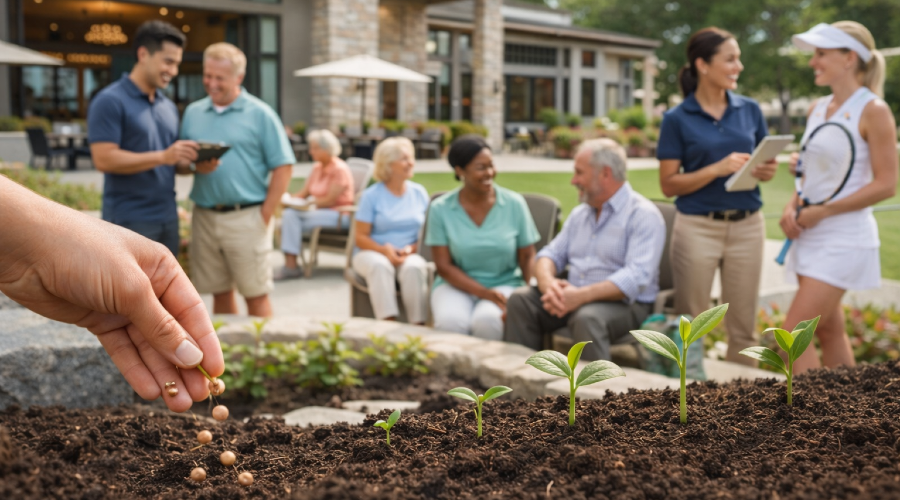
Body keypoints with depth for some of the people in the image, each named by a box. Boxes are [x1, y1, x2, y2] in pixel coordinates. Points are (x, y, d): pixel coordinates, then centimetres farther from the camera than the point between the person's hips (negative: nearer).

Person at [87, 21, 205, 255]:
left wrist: (195, 163, -1)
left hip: (168, 218, 7)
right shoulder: (110, 101, -8)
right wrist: (163, 156, -24)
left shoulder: (169, 106, 15)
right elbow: (104, 159, -18)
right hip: (129, 221, -7)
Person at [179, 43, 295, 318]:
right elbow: (180, 165, 16)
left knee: (256, 295, 1)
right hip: (204, 217, 4)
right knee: (220, 294, 12)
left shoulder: (260, 114, -2)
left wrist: (265, 216, -9)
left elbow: (282, 168, -5)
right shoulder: (193, 112, 12)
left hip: (246, 217, -4)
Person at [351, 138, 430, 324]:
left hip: (409, 255, 2)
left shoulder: (419, 193, 9)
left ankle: (419, 327, -34)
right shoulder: (371, 195, 1)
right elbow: (360, 238, -1)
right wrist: (384, 249, -18)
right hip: (372, 253, -1)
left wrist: (411, 249, -13)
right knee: (380, 265, -37)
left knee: (414, 268, -34)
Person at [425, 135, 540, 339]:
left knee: (486, 320, -34)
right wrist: (485, 293, -16)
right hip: (457, 285, 0)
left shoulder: (514, 204, 0)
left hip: (505, 283, 0)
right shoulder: (440, 209, -2)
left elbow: (527, 257, 3)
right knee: (451, 321, -34)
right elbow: (444, 266, -4)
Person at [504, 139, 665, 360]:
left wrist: (582, 295, -30)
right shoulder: (580, 213, 19)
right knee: (520, 299, -15)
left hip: (623, 303, -7)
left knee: (587, 318, -37)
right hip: (573, 296, 7)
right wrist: (547, 282, -13)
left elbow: (636, 277, -20)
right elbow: (551, 253, 13)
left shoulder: (644, 215, -7)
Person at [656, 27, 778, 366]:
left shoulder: (750, 110, 7)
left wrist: (767, 170, -8)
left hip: (747, 226, 3)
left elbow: (765, 164, 15)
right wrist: (718, 169, -18)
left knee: (743, 327, 8)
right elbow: (669, 184, -6)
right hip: (698, 227, -3)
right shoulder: (677, 119, -4)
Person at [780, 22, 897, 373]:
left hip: (845, 237, -7)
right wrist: (792, 207, -1)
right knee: (829, 330, 14)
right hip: (812, 236, 8)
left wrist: (822, 211, -17)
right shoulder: (818, 109, 10)